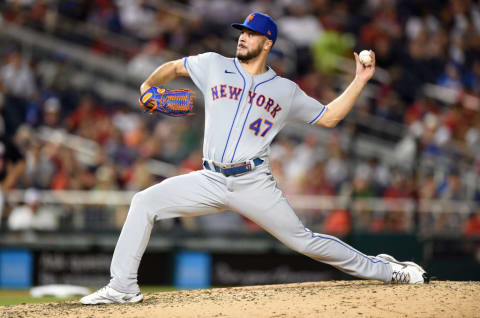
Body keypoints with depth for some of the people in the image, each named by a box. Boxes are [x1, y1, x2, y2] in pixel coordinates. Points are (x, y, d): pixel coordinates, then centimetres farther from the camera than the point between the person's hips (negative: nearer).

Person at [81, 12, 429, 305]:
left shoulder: (286, 91, 6)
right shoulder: (214, 66, 9)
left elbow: (328, 117, 11)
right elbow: (174, 67, 26)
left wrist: (360, 81, 5)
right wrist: (148, 87, 13)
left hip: (254, 183, -2)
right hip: (211, 182, 2)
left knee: (304, 240, -5)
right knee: (145, 202, -10)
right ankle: (123, 287, -6)